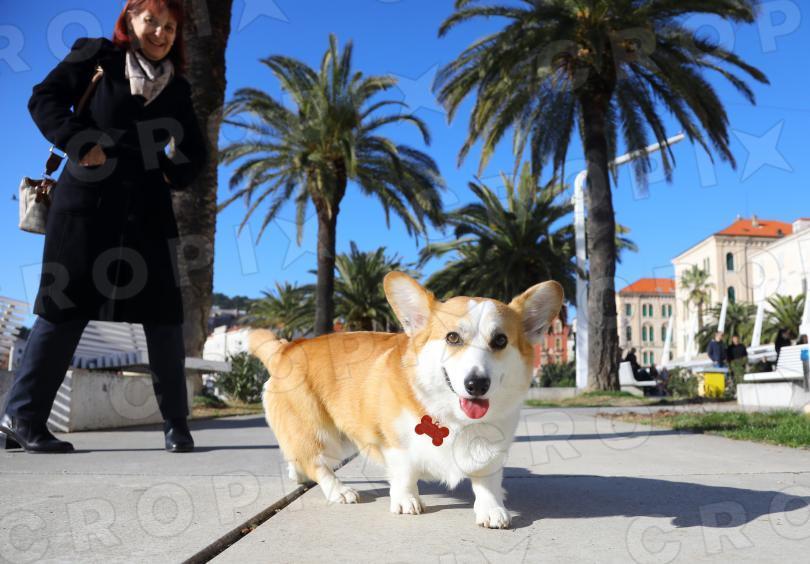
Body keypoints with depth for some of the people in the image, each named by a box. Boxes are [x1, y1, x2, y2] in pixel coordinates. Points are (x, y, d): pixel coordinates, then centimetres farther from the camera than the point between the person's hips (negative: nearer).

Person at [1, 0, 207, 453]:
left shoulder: (176, 88, 15)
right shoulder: (97, 56, 6)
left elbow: (196, 151, 21)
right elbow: (44, 99, -1)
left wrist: (176, 175, 2)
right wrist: (79, 143, -15)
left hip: (148, 211, 4)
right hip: (88, 205, -3)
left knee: (164, 314, 0)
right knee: (65, 308, 0)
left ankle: (176, 423, 9)